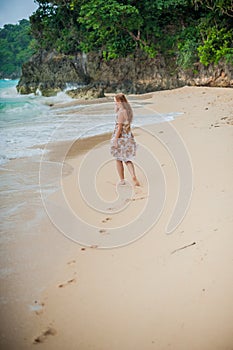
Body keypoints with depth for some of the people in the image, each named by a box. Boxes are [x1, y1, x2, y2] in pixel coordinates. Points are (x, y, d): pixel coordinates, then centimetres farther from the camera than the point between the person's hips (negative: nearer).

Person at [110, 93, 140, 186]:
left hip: (120, 137, -8)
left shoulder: (121, 112, -19)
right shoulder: (128, 110, 8)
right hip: (128, 136, 8)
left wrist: (115, 140, -19)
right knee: (127, 159, 13)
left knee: (118, 160, 8)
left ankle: (122, 180, 16)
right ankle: (133, 177, -5)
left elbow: (119, 127, -21)